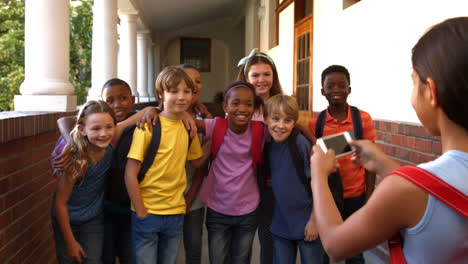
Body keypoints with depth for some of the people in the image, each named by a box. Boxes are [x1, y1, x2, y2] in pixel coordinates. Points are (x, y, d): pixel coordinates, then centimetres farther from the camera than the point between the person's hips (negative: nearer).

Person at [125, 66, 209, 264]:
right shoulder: (149, 126, -14)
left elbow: (196, 162, 14)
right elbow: (130, 175, -14)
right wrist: (141, 213, -13)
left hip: (176, 214, 5)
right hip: (147, 213, -5)